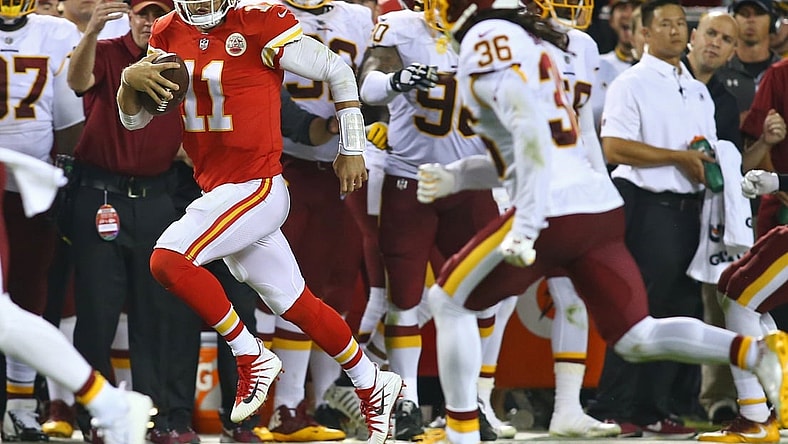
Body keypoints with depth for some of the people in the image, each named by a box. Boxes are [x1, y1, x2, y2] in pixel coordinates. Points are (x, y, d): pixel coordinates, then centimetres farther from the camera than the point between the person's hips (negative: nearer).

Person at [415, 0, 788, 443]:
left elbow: (531, 129, -20)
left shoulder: (487, 41, -6)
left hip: (555, 212, -8)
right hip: (603, 207, 8)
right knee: (636, 337, 6)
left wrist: (524, 224, -26)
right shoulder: (531, 43, 23)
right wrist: (458, 176, 29)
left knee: (450, 303, 9)